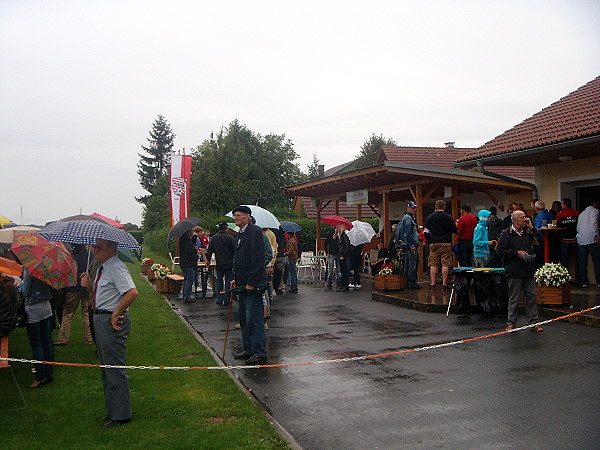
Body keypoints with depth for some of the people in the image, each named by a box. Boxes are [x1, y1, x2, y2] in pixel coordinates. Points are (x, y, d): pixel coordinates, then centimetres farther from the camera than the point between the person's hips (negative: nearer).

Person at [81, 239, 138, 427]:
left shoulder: (116, 268, -18)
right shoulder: (102, 268, 13)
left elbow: (132, 292, -30)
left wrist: (116, 314, -23)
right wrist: (89, 285, 1)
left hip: (111, 321, -11)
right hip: (100, 319, 11)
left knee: (115, 369, -1)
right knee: (105, 368, 20)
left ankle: (120, 415, 11)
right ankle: (112, 410, 34)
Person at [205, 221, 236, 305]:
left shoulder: (214, 238, 2)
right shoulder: (230, 238, -9)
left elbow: (210, 250, 8)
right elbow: (235, 251, -7)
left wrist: (208, 260, 21)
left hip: (219, 264, 3)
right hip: (229, 264, -3)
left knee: (219, 281, 14)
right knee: (228, 282, 5)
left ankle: (220, 299, 12)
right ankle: (226, 300, 6)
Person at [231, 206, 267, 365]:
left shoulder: (255, 232, -13)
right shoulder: (239, 234, 17)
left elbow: (258, 259, -19)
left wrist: (251, 282, -20)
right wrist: (235, 279, 14)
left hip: (252, 285, -10)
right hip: (242, 284, 10)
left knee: (254, 320, -6)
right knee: (244, 320, 16)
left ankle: (260, 353, 2)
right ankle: (248, 349, 26)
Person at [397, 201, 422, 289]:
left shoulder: (411, 218, 22)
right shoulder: (408, 218, -11)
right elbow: (408, 233, -18)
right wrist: (413, 245, -20)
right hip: (410, 245, -11)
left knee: (406, 264, 11)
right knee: (412, 264, -10)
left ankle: (406, 283, 15)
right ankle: (412, 283, -9)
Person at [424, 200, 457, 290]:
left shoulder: (430, 217, 3)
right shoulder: (449, 217, -3)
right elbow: (454, 231, -4)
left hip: (434, 243, 2)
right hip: (446, 243, -2)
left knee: (433, 264, 4)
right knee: (445, 264, 0)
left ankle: (433, 284, 3)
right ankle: (444, 284, -1)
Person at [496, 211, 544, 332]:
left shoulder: (528, 232, 13)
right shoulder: (506, 234, -3)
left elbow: (540, 241, 6)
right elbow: (501, 251, -7)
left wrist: (531, 228, 0)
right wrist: (516, 253, -15)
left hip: (529, 271, 5)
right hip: (514, 273, -5)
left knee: (531, 297, 7)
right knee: (514, 298, 2)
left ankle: (533, 323, 16)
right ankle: (511, 323, 12)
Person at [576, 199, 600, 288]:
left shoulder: (582, 214, 21)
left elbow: (577, 228, 18)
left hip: (581, 240, 6)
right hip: (591, 239, -6)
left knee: (583, 262, 6)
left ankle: (584, 282, 6)